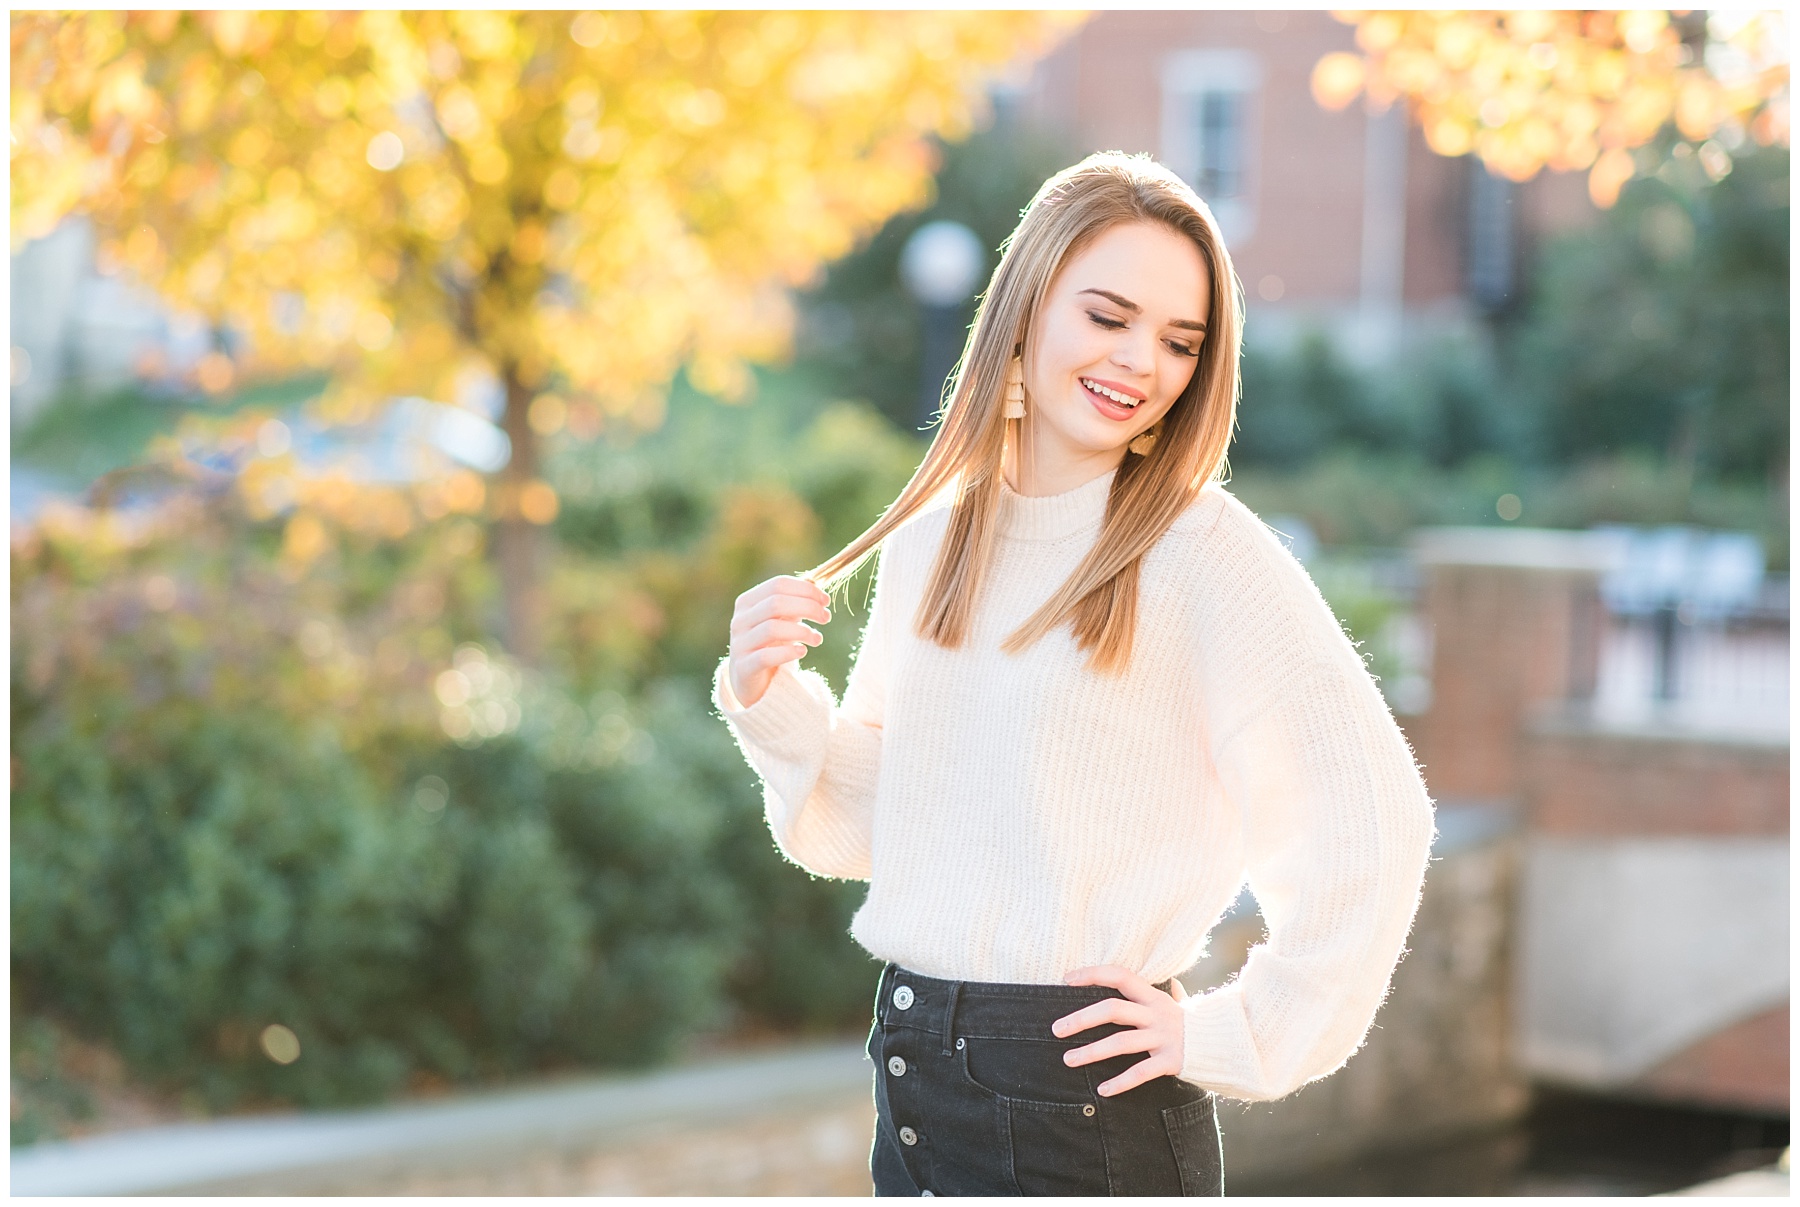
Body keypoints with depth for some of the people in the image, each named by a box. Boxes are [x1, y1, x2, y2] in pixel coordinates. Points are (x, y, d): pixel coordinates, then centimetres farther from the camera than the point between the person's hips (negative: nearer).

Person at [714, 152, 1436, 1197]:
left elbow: (1371, 822, -16)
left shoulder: (1203, 551, -12)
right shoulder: (931, 538, 6)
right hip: (914, 1088, 5)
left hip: (1087, 1110, -5)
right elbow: (865, 829, 12)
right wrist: (772, 700, -5)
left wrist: (1244, 1038, -9)